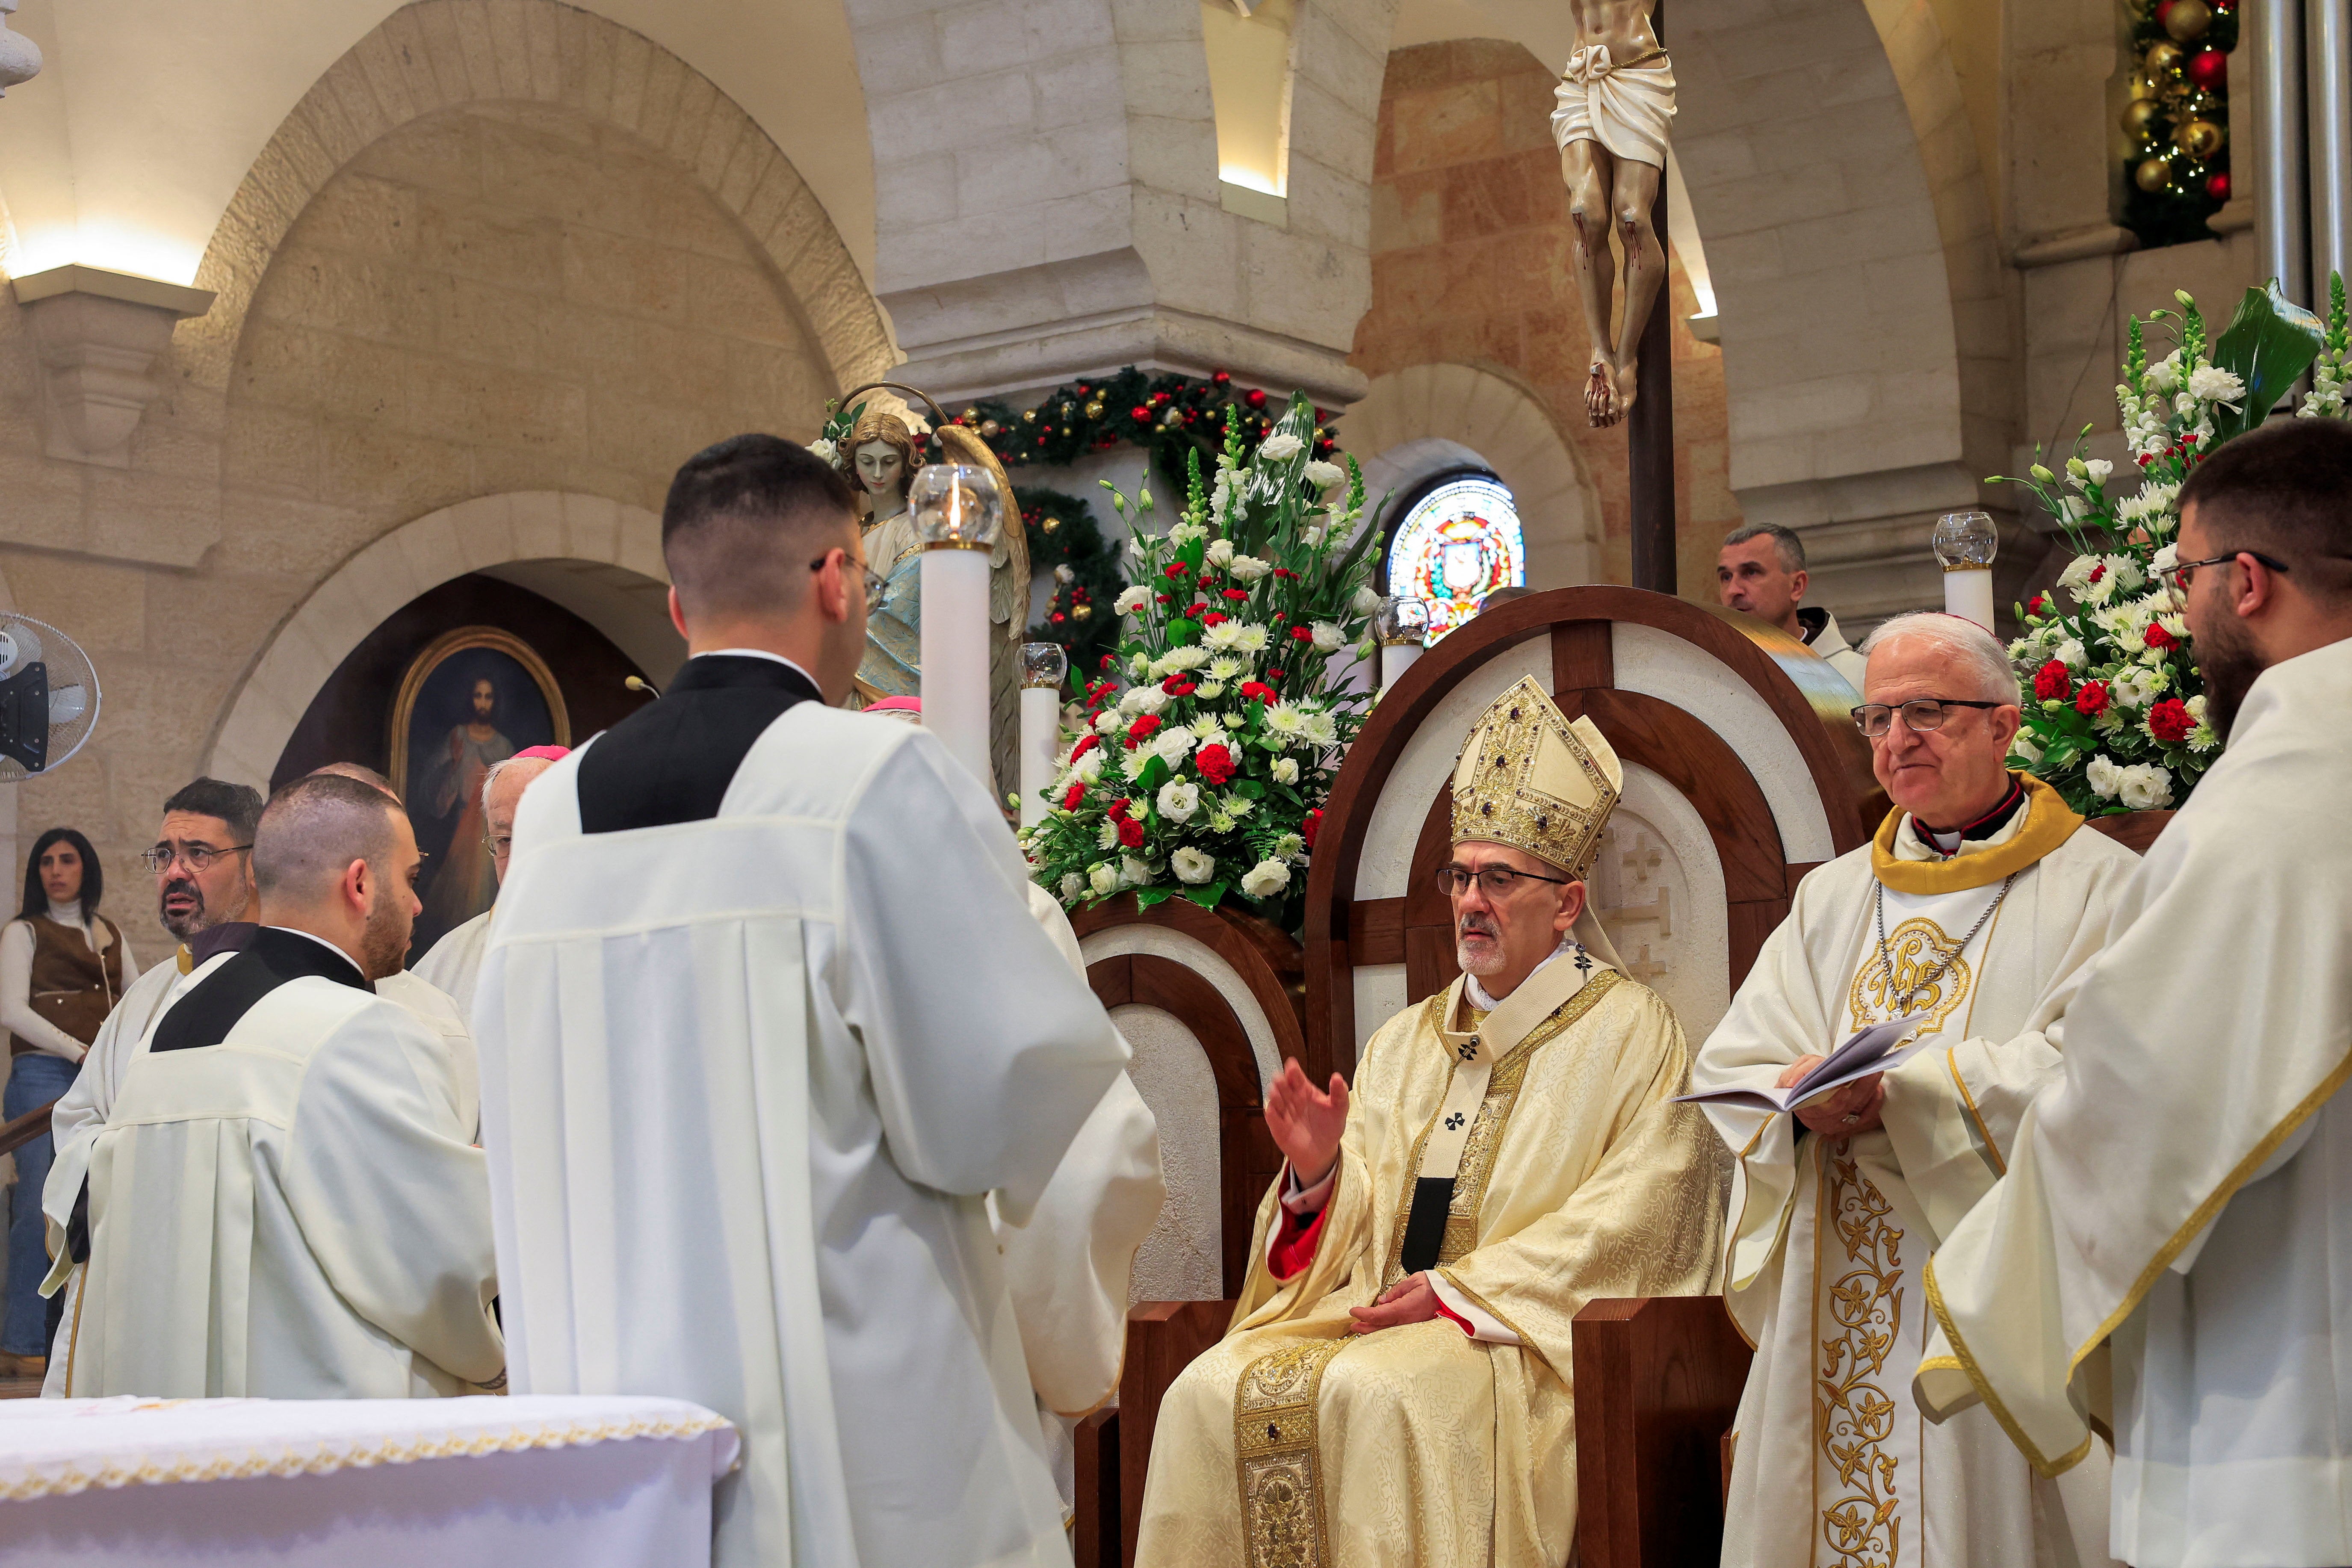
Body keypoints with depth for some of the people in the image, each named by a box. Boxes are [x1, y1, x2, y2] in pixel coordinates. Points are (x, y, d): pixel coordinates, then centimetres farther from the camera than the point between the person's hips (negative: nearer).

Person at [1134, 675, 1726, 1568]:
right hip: (1378, 1309, 5)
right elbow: (1366, 1226, 15)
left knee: (1374, 1392, -34)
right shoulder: (1406, 1042, 21)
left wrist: (1460, 1291, -14)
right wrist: (1319, 1173, -9)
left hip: (1527, 1329, -5)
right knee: (1212, 1390, -20)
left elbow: (1629, 1224, -8)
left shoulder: (1630, 1033, 5)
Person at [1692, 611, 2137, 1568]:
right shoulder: (1832, 897, 17)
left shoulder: (2096, 886, 1)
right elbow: (1729, 1063, 8)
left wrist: (1890, 1093, -19)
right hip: (1839, 1302, 4)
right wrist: (1804, 1099, -14)